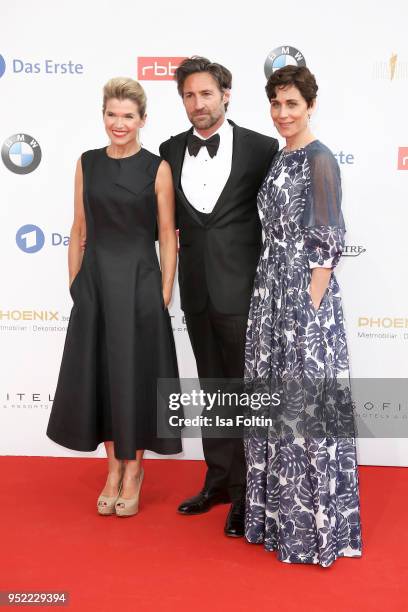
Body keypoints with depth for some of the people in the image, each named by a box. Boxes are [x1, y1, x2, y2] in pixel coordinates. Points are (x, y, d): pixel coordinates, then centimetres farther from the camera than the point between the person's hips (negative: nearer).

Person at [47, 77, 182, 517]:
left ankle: (133, 469, 22)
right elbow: (79, 231, 9)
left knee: (135, 374, 4)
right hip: (95, 281, 3)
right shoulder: (87, 163, 7)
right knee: (98, 373, 8)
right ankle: (113, 468, 25)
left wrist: (165, 295, -7)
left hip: (139, 281, -3)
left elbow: (168, 236, -3)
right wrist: (74, 284, 6)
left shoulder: (157, 168, -3)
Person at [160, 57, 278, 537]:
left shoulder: (261, 148, -6)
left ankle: (246, 493, 17)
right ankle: (218, 481, 30)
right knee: (211, 389, 15)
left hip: (243, 289, -4)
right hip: (196, 290, 5)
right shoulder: (171, 150, 7)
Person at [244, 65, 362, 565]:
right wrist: (269, 295, 14)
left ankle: (314, 525, 15)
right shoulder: (280, 158, 14)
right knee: (274, 401, 13)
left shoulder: (319, 160, -11)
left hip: (305, 294, -8)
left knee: (305, 405, -1)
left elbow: (328, 242, -15)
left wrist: (312, 308, -16)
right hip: (272, 290, 8)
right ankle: (279, 511, 28)